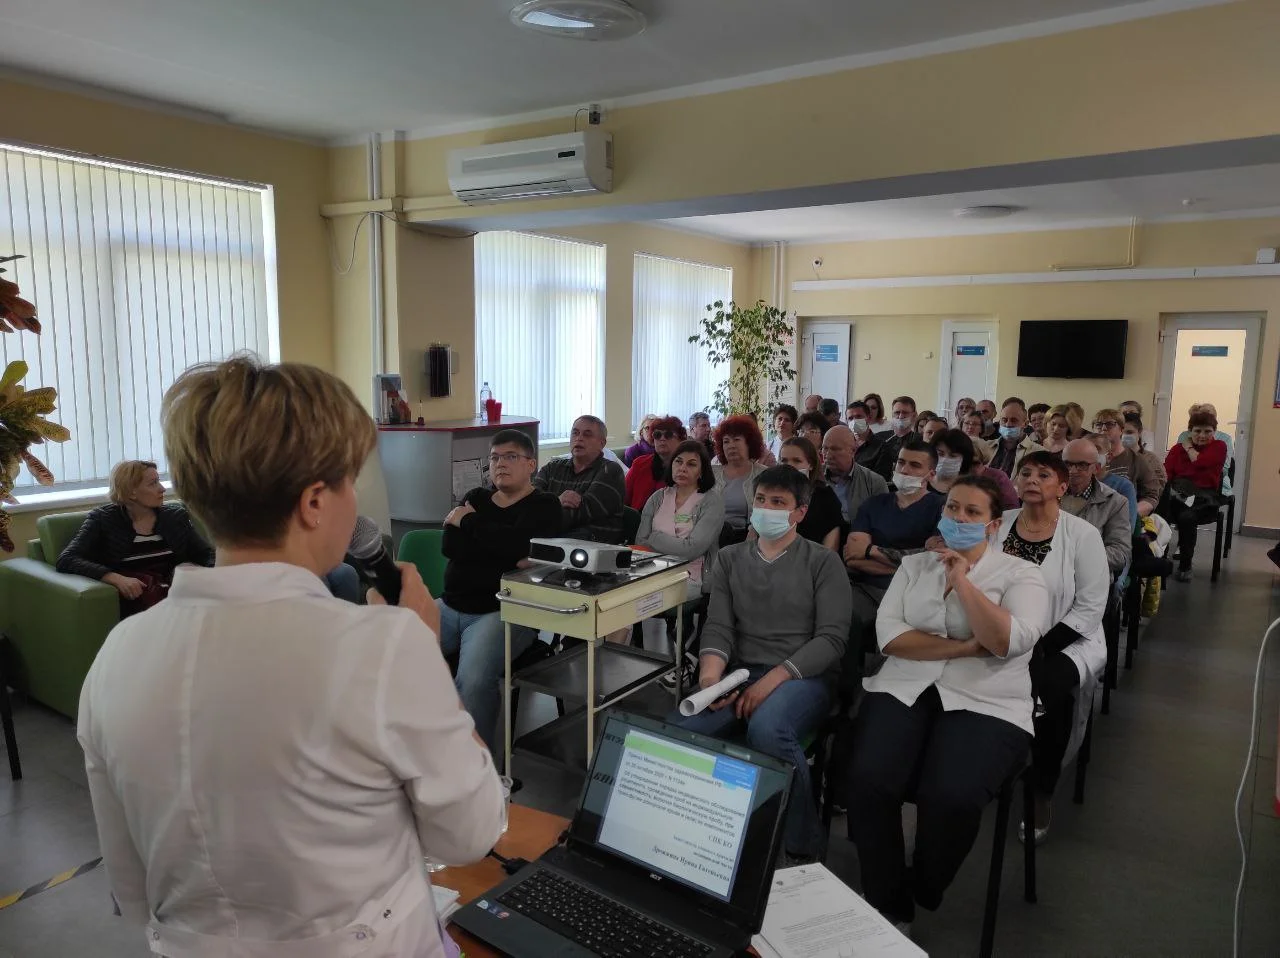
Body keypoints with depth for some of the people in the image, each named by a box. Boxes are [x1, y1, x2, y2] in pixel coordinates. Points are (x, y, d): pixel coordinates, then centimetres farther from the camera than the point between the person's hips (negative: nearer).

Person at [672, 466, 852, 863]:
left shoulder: (823, 562, 6)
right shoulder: (730, 559, 17)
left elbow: (832, 637, -4)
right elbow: (718, 627, 7)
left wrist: (773, 679, -17)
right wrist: (710, 675, -15)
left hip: (803, 676, -3)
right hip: (740, 673, 3)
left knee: (767, 729, -38)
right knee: (676, 731, -27)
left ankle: (800, 846, -14)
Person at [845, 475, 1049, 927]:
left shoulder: (1020, 574, 5)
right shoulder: (914, 565, 14)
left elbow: (1008, 642, -13)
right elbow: (888, 634, 0)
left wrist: (962, 581, -10)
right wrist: (963, 648, -9)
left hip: (984, 702, -2)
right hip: (904, 689, 3)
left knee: (949, 797, -30)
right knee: (868, 780, -25)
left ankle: (923, 898, 3)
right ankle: (887, 905, -2)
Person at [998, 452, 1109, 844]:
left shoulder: (1082, 534, -5)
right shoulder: (997, 525, 3)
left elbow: (1090, 607, -8)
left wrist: (1040, 649, -16)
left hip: (1064, 642, -2)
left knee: (1048, 684, -33)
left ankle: (1042, 792, -10)